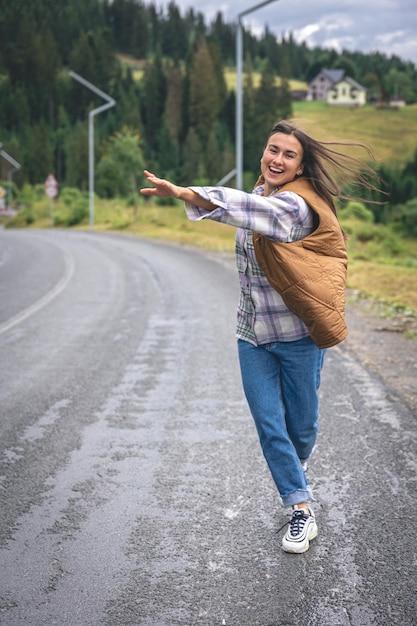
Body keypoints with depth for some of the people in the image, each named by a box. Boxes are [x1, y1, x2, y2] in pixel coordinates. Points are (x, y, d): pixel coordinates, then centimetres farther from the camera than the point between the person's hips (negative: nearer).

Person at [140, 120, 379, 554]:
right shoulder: (260, 195, 7)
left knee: (301, 422, 10)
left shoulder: (296, 204, -19)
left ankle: (296, 466, 44)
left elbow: (255, 211, -39)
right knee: (269, 425, 0)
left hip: (297, 334, -6)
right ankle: (301, 510, 11)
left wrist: (183, 193, -50)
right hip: (253, 334, 6)